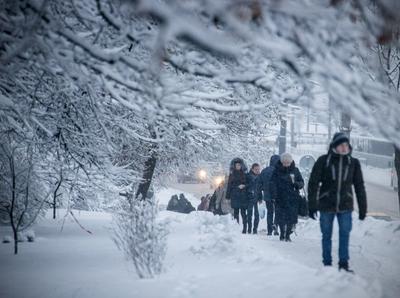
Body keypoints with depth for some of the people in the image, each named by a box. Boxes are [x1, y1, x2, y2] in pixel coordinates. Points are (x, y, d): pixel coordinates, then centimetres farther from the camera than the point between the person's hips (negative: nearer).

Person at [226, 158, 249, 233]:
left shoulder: (244, 175, 7)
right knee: (236, 212, 1)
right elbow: (229, 186, 7)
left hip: (243, 196, -1)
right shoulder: (232, 175, 8)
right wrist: (228, 196, 2)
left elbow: (249, 184, 9)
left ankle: (244, 229, -3)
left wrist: (244, 186, -11)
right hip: (235, 197, 1)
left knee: (243, 213, -4)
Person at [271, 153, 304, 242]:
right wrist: (274, 196, -9)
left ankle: (288, 235, 10)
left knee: (291, 217, -3)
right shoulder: (277, 170, 3)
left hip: (293, 198, 1)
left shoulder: (295, 170, 7)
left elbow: (301, 182, 11)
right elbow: (273, 183, 1)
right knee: (280, 218, 1)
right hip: (280, 198, -1)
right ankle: (282, 233, 19)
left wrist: (297, 184, -13)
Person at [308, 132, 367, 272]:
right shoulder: (324, 161, -5)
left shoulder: (353, 162, 2)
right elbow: (313, 183, -3)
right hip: (326, 206, -1)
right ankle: (327, 264, 17)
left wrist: (363, 208, 4)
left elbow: (359, 186, 6)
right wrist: (312, 205, -8)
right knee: (327, 235, 7)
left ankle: (343, 264, 8)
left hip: (345, 207, 1)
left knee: (345, 235, -1)